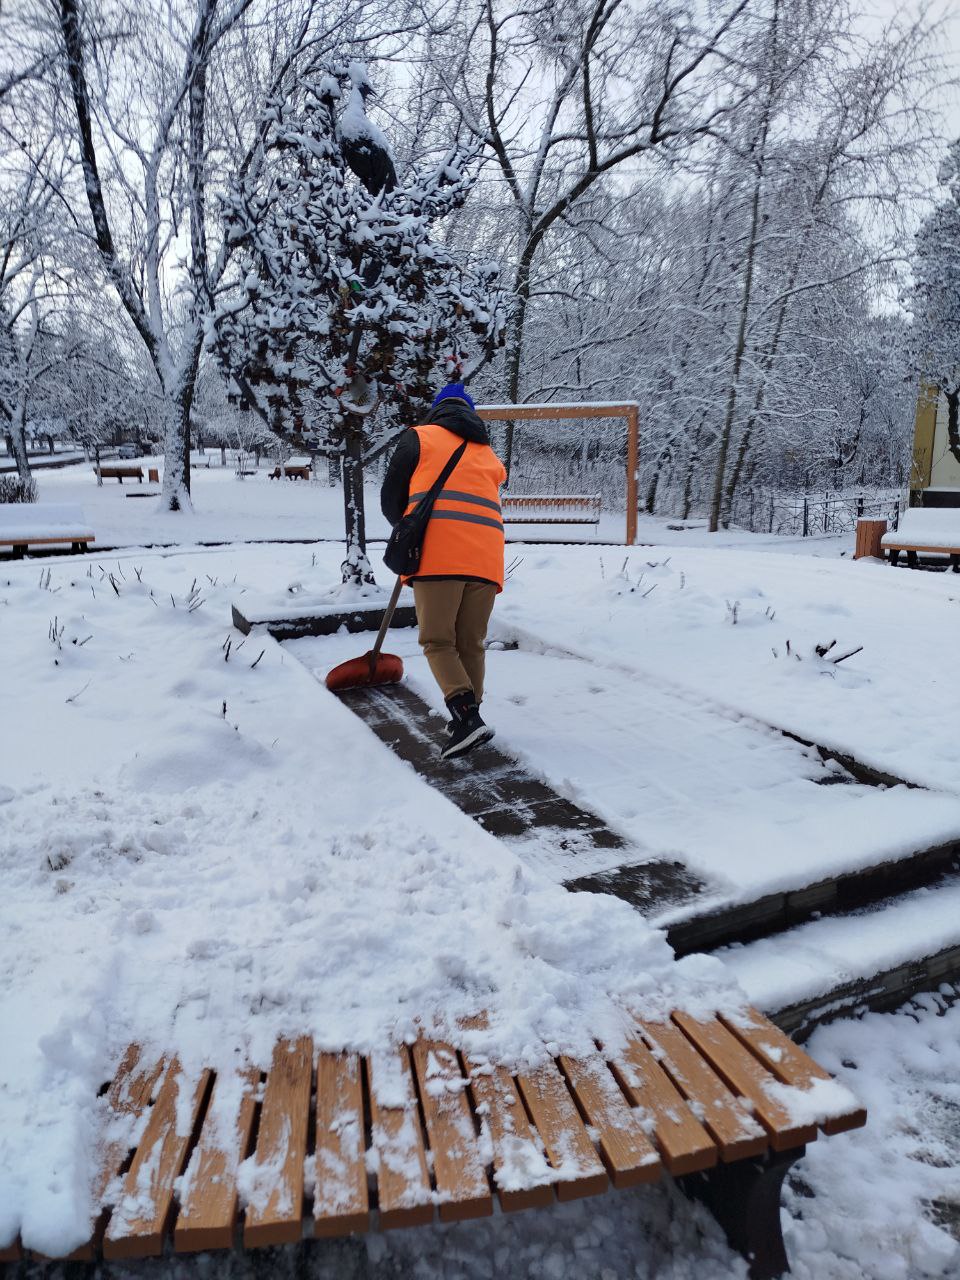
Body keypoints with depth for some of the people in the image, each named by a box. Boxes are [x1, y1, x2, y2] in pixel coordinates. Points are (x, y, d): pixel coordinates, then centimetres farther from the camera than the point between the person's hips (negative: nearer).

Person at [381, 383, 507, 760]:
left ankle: (467, 718, -15)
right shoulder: (489, 454, 29)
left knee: (438, 641, -1)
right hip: (485, 557, 5)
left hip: (437, 554, -4)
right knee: (471, 644, 11)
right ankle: (467, 722, 16)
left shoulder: (419, 437, 15)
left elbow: (390, 500, 14)